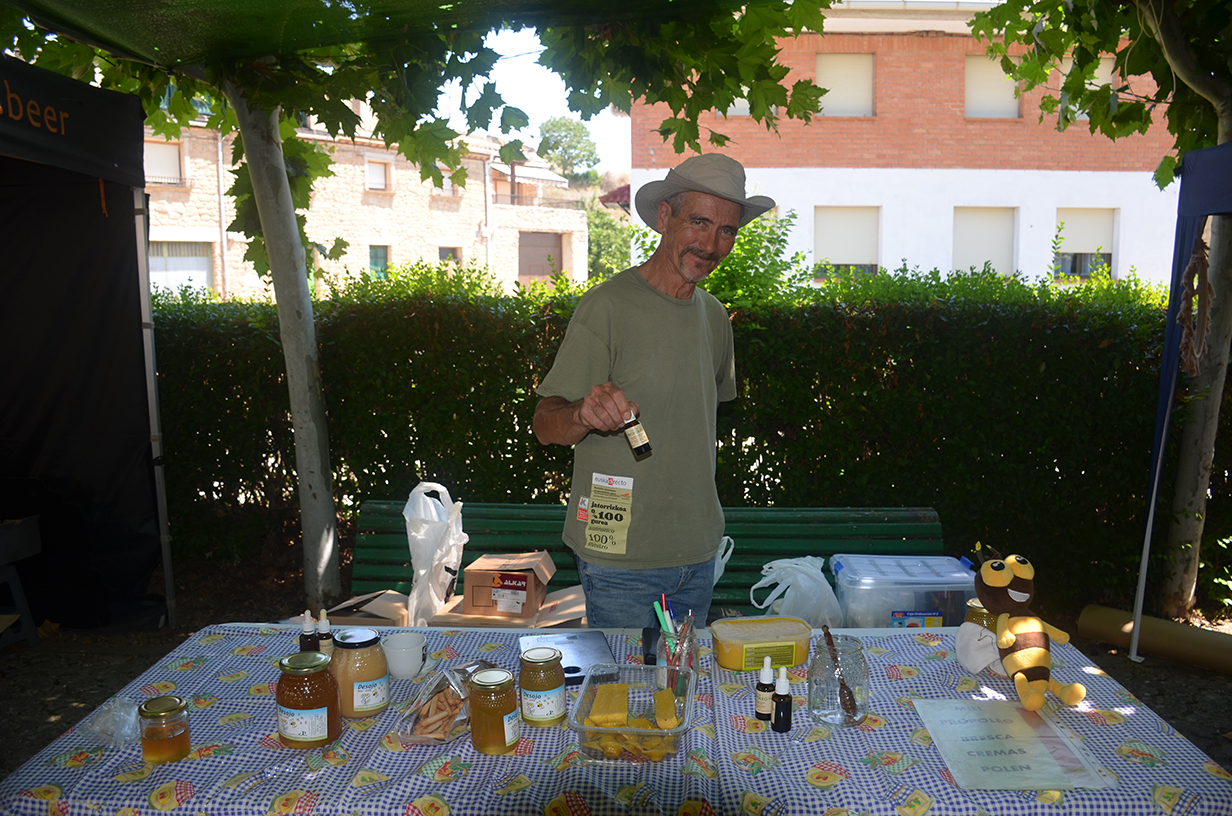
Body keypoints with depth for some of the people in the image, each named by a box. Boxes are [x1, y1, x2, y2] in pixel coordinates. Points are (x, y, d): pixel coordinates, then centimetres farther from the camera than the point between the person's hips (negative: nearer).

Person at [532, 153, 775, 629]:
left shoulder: (714, 316, 9)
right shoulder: (608, 306, -12)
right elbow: (545, 424, -14)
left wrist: (705, 526, 14)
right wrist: (584, 412, -37)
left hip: (698, 553, 6)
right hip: (620, 558, -6)